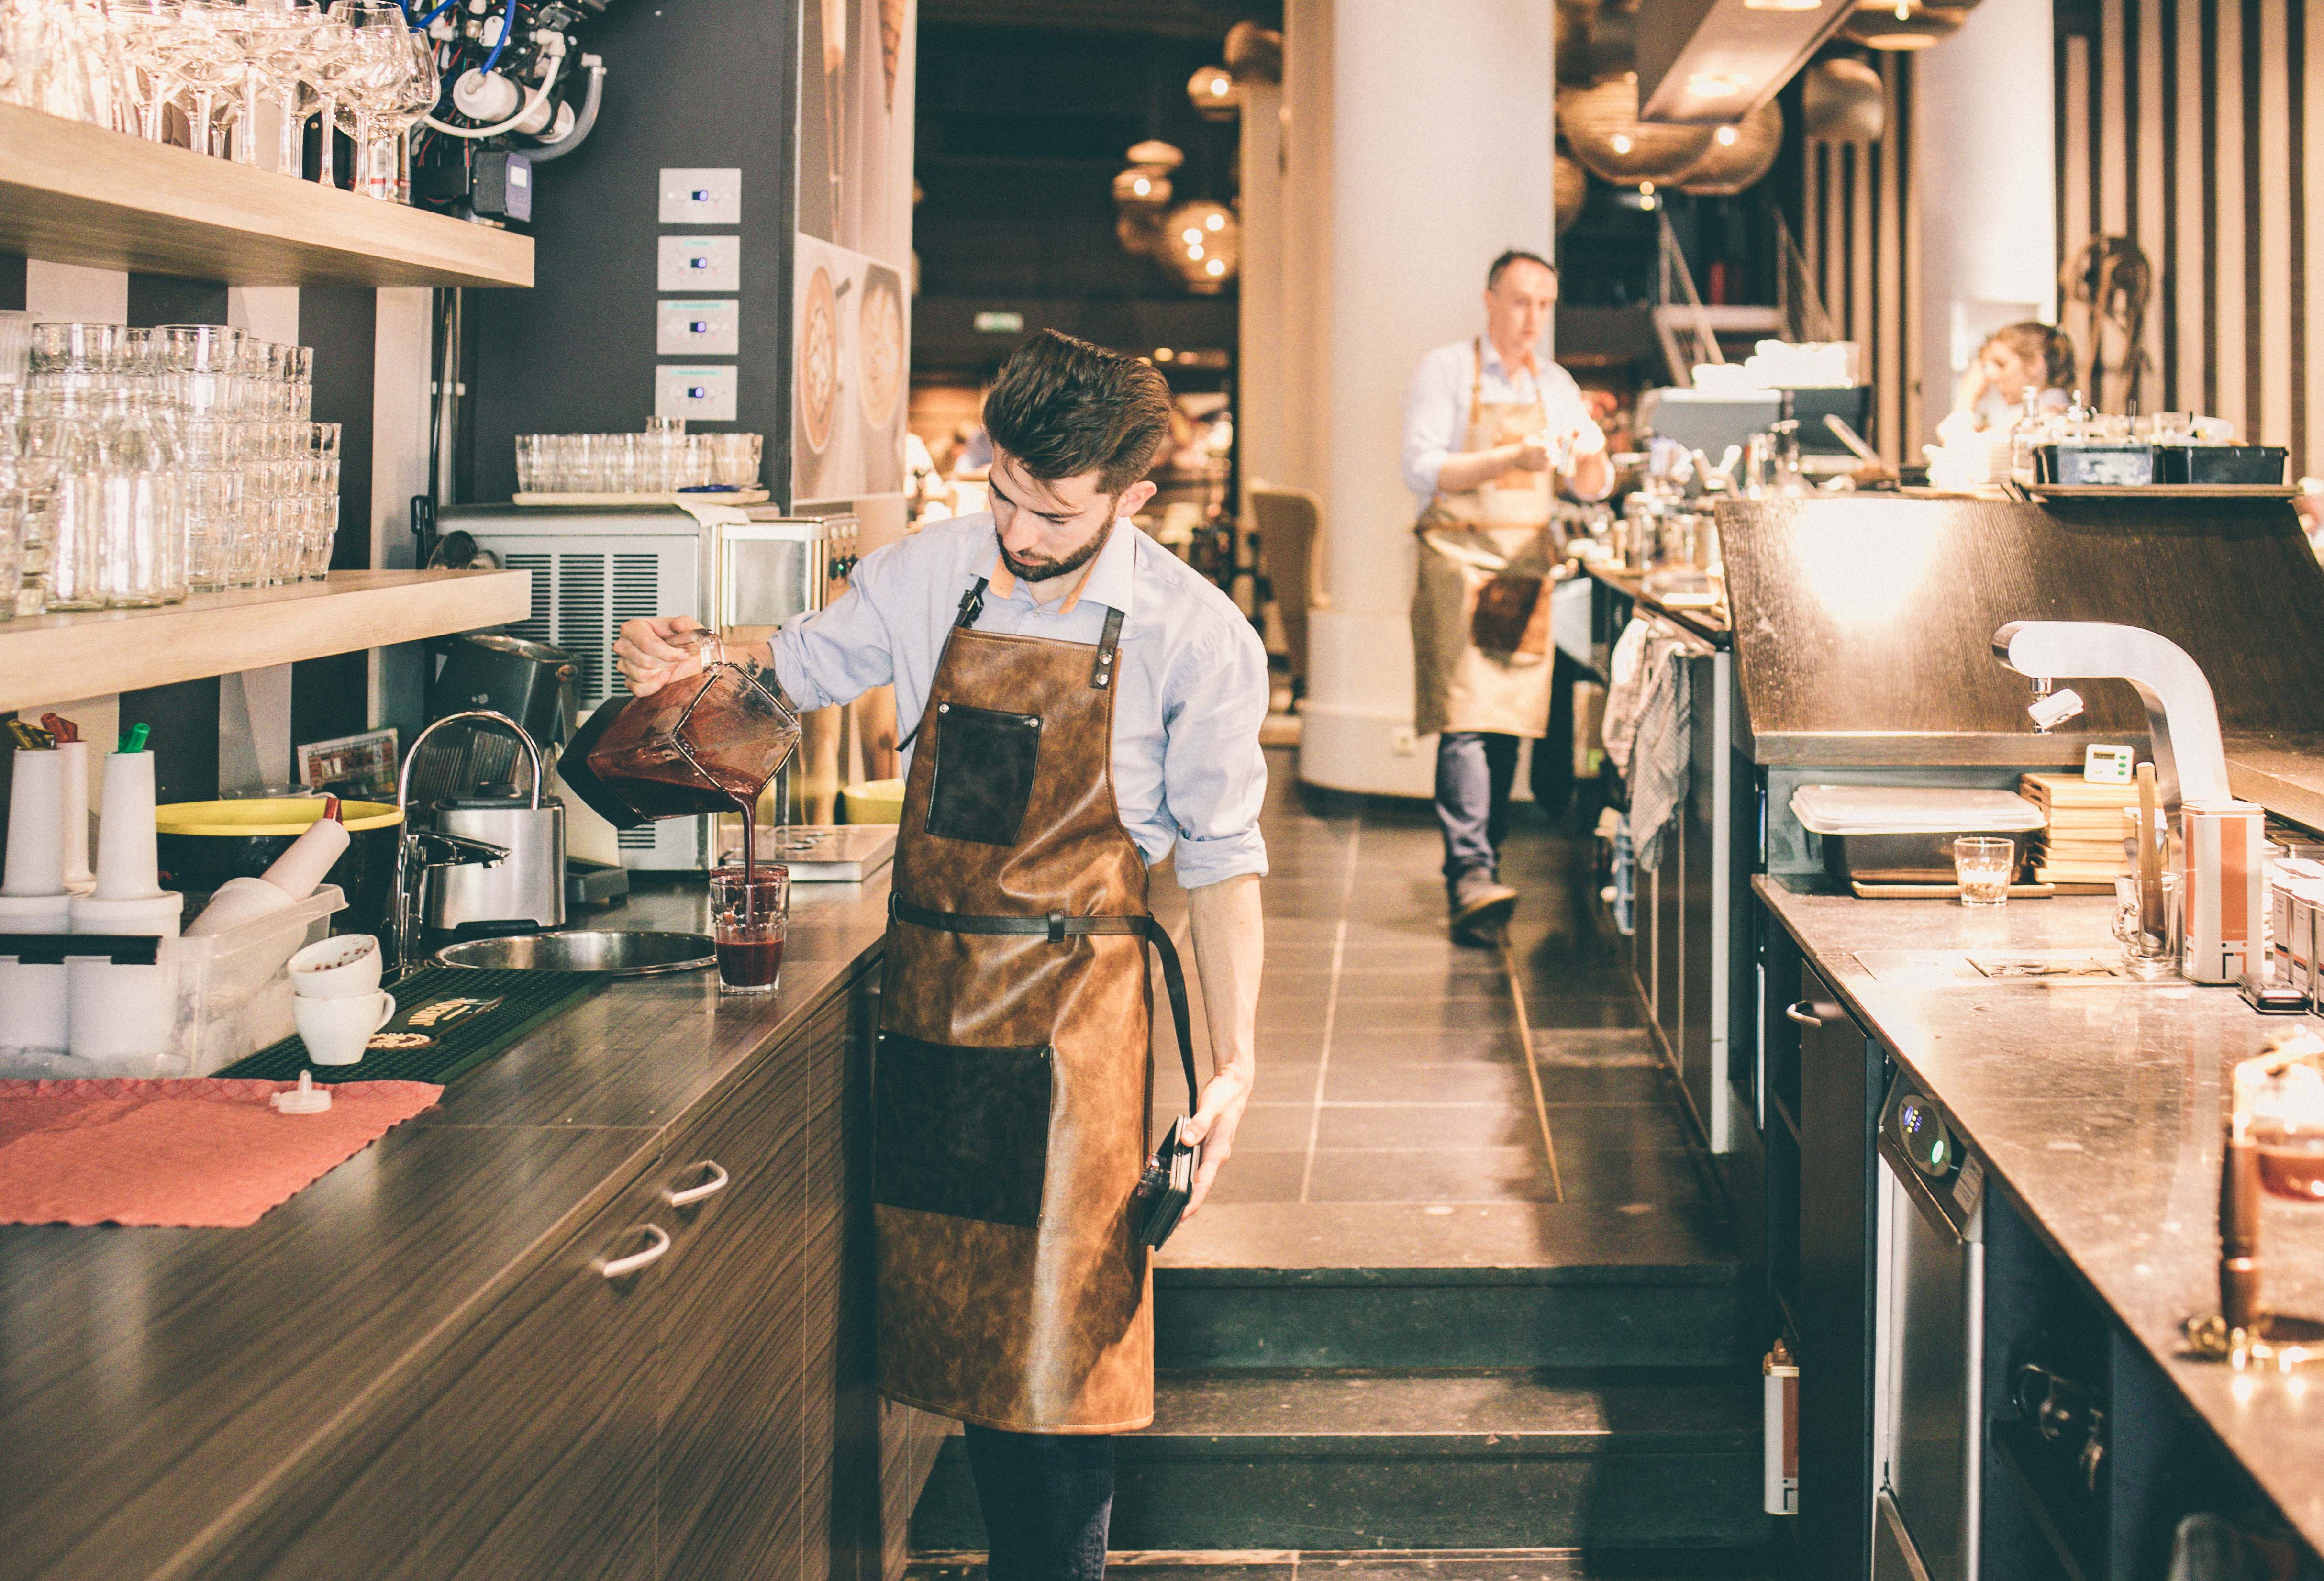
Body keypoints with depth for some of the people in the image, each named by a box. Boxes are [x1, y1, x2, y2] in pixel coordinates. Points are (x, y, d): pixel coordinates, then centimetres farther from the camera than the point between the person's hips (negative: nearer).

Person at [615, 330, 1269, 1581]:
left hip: (1071, 1007, -4)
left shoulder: (1197, 641, -10)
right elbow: (807, 662, 16)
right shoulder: (933, 572, -1)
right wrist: (696, 662, -6)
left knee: (1055, 1317, -3)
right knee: (960, 1302, 11)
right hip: (929, 986, 4)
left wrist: (1234, 1059, -8)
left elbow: (1220, 858, -4)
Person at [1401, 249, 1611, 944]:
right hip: (1458, 558, -5)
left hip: (1528, 565, 5)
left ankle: (1481, 865, 12)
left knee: (1509, 723, 4)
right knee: (1465, 721, -14)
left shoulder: (1556, 385, 15)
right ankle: (1470, 876, -22)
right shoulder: (1445, 371, -1)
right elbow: (1422, 469, -11)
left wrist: (1589, 455, -11)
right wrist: (1514, 458, -21)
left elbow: (1595, 487, 14)